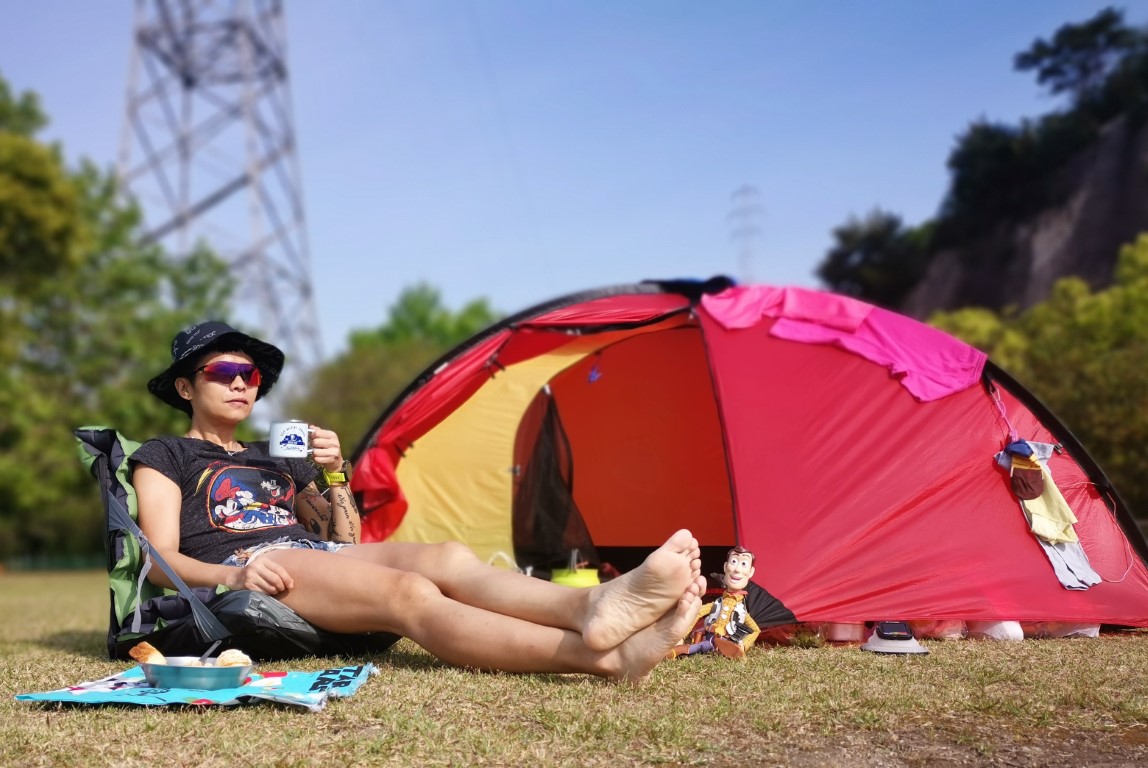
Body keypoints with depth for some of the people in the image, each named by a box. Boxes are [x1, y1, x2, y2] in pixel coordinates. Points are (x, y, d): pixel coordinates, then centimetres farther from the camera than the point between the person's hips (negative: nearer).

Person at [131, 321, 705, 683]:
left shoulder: (277, 457, 30)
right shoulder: (164, 456, 15)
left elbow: (343, 541, 22)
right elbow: (162, 561, 1)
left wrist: (333, 474, 5)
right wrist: (230, 575, -20)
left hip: (318, 560, 6)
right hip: (249, 573, -6)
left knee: (446, 558, -27)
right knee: (408, 594, -34)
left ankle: (592, 605, -57)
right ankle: (606, 656, -57)